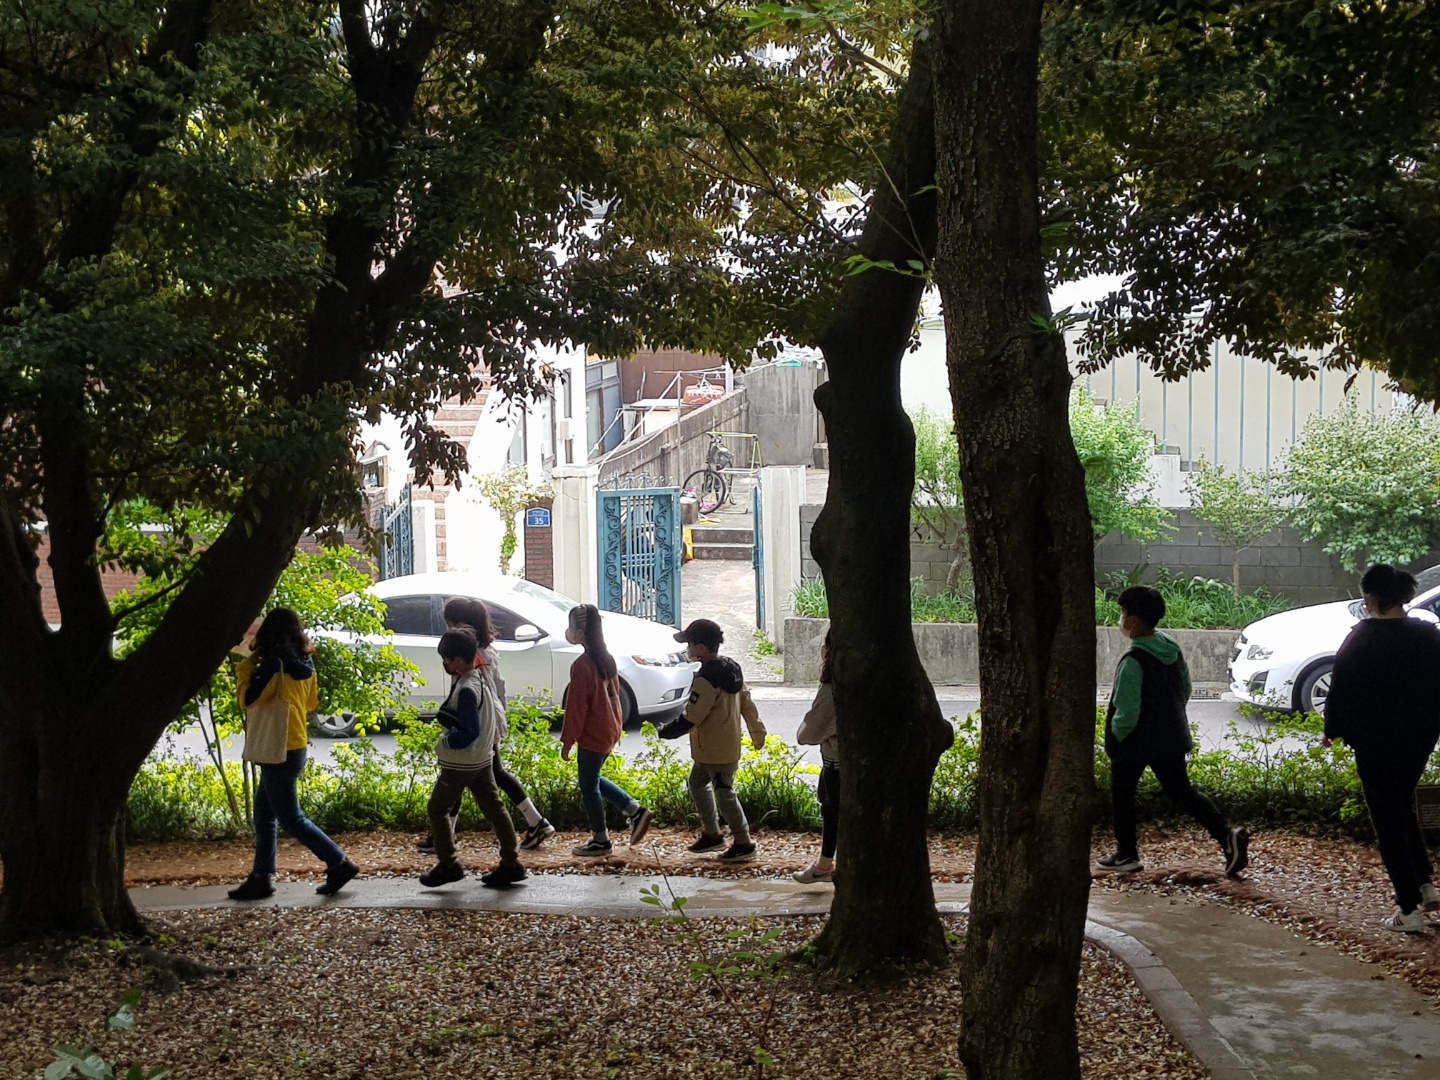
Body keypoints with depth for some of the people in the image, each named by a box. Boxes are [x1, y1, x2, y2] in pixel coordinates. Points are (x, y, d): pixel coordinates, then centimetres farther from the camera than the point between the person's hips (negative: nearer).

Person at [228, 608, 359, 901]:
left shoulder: (272, 665, -19)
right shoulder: (304, 667, 5)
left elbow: (248, 698, -15)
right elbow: (312, 703, 16)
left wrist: (246, 665, -4)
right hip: (297, 747, 9)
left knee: (290, 818, 0)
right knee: (264, 815, 15)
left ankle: (339, 864, 2)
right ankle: (261, 877, 18)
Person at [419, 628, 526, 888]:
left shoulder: (465, 690, -22)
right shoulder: (481, 680, 6)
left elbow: (471, 731, -26)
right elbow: (497, 716, 13)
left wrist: (445, 743, -13)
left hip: (460, 763, -9)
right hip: (482, 759, 9)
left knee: (437, 809, 7)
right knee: (493, 808, 9)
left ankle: (447, 865, 11)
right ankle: (511, 864, 11)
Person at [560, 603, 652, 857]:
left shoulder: (582, 665, -22)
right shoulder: (606, 658, 4)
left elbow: (576, 707, -19)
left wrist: (567, 741, -11)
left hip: (592, 735, -9)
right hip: (610, 729, 9)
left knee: (588, 786, 7)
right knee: (593, 779, 23)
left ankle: (600, 841, 17)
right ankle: (635, 811, 20)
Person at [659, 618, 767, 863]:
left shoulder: (706, 679, -25)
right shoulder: (731, 669, 4)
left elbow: (690, 719, -23)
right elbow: (746, 703, 12)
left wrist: (663, 733, -10)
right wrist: (758, 732, 21)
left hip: (716, 752, -10)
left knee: (724, 794, 0)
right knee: (697, 784, 20)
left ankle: (743, 843, 9)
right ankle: (711, 834, 29)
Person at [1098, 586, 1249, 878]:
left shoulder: (1133, 661, -24)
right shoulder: (1172, 649, 1)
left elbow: (1126, 713, -25)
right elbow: (1186, 689, 13)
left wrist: (1114, 737, -7)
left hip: (1134, 743, -7)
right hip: (1170, 739, 7)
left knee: (1122, 795, 12)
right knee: (1183, 792, 13)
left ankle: (1126, 855, 21)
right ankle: (1227, 836, -1)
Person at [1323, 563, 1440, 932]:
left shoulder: (1361, 640, -16)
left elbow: (1341, 691, -11)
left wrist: (1333, 730, 4)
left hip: (1376, 743, -5)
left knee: (1388, 822, 4)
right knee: (1404, 808, 26)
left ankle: (1409, 910, 5)